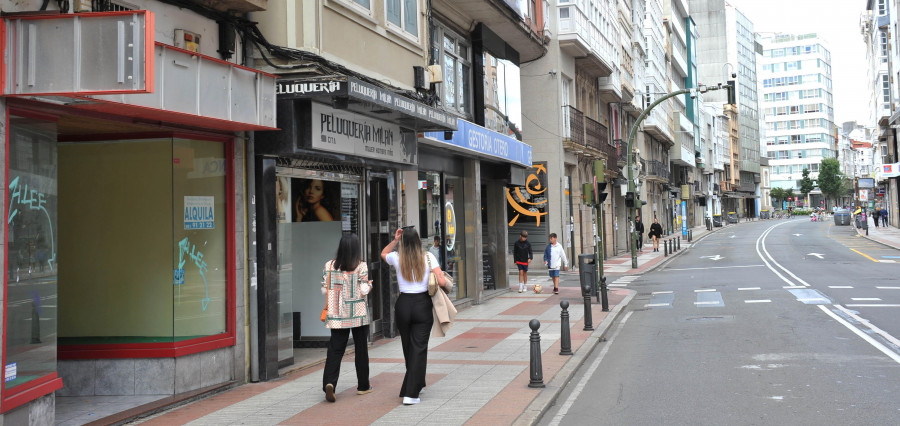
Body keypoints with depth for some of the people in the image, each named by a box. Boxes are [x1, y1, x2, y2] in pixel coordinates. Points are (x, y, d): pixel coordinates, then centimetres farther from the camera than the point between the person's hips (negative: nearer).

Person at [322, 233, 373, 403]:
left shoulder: (329, 265, 1)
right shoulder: (361, 266, -8)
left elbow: (325, 289, 3)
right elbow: (364, 290, -11)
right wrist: (369, 284, 10)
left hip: (337, 315, 2)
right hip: (358, 314, -2)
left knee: (335, 349, 2)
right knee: (361, 349, 11)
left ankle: (329, 383, -18)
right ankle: (363, 386, 20)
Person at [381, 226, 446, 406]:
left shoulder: (397, 258, 0)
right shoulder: (428, 257, -5)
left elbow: (383, 254, 24)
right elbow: (442, 282, -10)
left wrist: (395, 240, 13)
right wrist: (441, 276, 11)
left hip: (403, 305, 2)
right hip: (423, 305, -2)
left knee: (407, 347, 17)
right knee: (419, 348, 0)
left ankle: (416, 385, 33)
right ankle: (411, 393, -7)